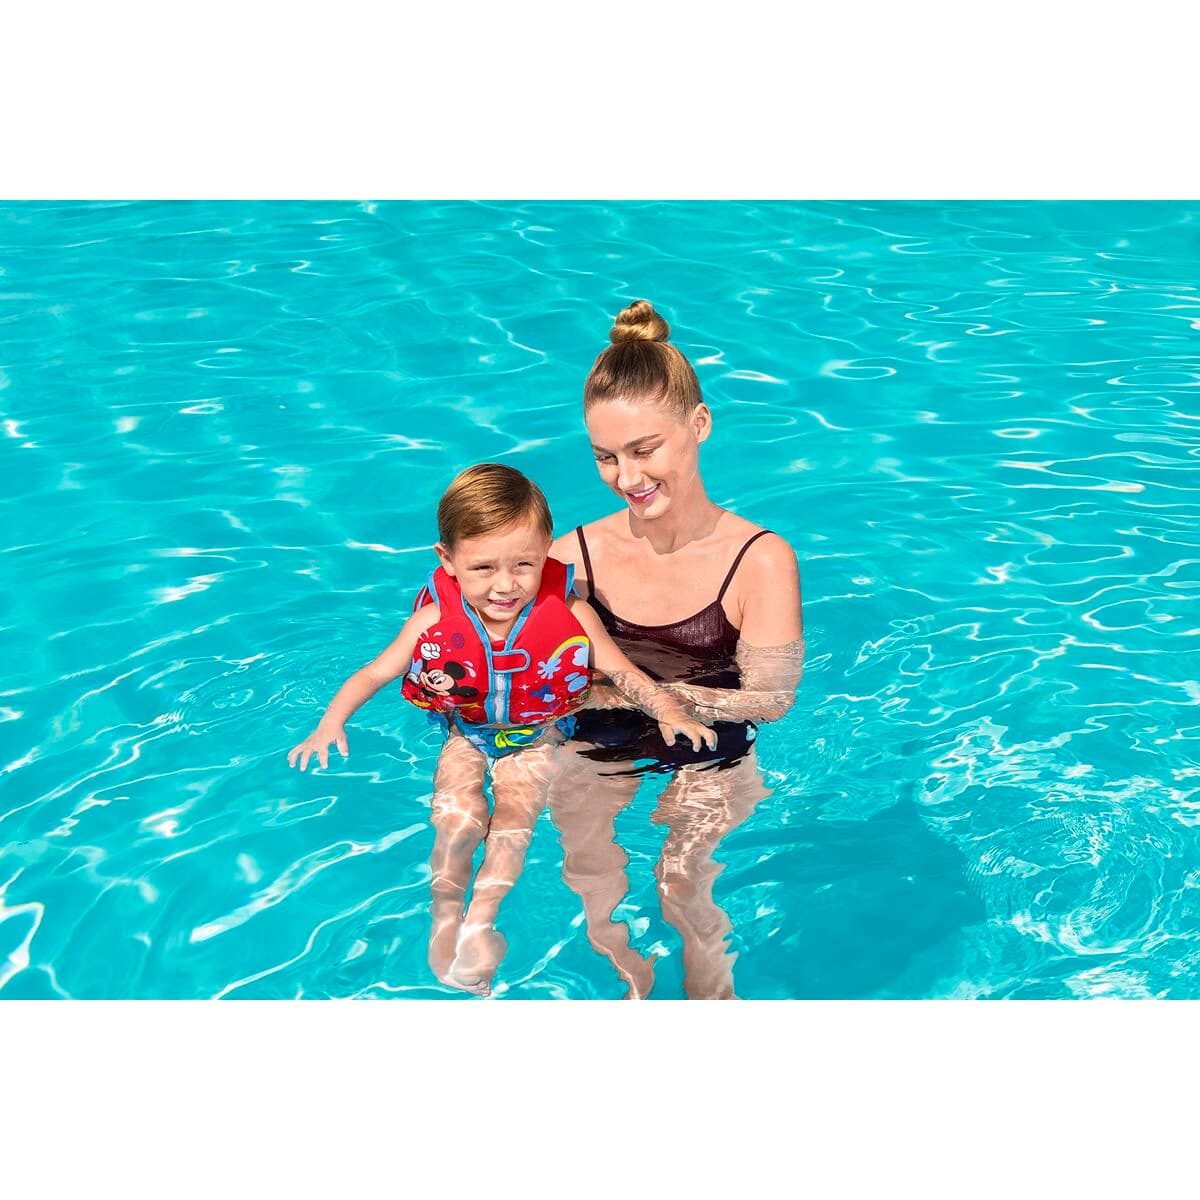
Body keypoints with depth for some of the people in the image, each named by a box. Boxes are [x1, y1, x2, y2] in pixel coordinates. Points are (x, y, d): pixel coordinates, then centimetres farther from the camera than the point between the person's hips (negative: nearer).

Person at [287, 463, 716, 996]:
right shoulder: (436, 621, -20)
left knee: (513, 822, -18)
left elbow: (623, 672, -11)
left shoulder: (570, 615, -21)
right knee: (458, 818, -20)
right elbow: (373, 673, -9)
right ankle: (444, 916, 1)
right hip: (465, 735, 0)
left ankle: (480, 923, 0)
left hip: (536, 738, 0)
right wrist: (330, 724, -21)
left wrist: (668, 711, -26)